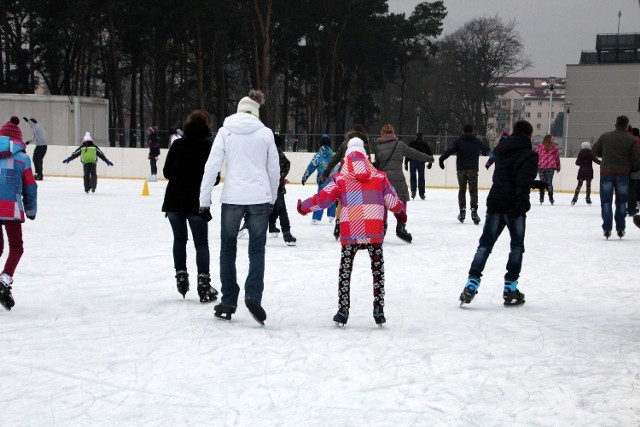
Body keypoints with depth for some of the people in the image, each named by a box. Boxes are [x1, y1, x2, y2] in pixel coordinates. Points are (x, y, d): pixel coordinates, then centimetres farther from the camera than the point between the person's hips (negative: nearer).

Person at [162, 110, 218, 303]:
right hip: (197, 202, -2)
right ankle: (203, 283, 0)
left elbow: (166, 172, 3)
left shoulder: (177, 144, 1)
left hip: (174, 200, 2)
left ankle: (181, 276, 17)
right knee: (201, 243, 5)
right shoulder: (210, 147, -5)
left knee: (179, 239, 18)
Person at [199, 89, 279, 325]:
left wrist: (204, 199, 2)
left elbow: (212, 166, -3)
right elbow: (274, 170, 10)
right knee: (257, 250, 6)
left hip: (233, 198, 0)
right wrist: (272, 198, 23)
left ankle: (228, 302, 11)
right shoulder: (266, 133, 5)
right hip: (260, 197, 0)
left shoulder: (226, 131, 3)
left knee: (228, 249, 12)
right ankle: (253, 294, -14)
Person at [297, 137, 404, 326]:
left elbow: (323, 198, -1)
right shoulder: (380, 177, 6)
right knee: (378, 269, 13)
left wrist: (304, 206, 12)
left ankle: (343, 310, 9)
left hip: (350, 233, -1)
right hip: (374, 233, 1)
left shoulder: (340, 179, 2)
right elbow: (392, 201, 7)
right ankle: (379, 310, 12)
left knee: (345, 270, 11)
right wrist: (401, 208, 28)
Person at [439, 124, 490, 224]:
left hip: (461, 169, 0)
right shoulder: (477, 141, 8)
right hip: (473, 169, 0)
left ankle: (462, 211, 12)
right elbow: (486, 149, 26)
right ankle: (473, 211, -11)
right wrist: (483, 152, 49)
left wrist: (442, 158, -21)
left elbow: (450, 149, -15)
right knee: (473, 191, 0)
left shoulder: (458, 141, 1)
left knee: (462, 190, 11)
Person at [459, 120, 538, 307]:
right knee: (517, 246, 7)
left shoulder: (502, 151, 16)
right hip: (513, 206, -5)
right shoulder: (529, 155, -6)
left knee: (485, 244, 6)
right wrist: (520, 206, -23)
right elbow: (523, 183, -18)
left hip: (495, 202, 5)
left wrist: (538, 184, 30)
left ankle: (472, 284, -5)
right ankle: (510, 289, 6)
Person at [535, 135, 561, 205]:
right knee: (549, 182, 5)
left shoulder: (539, 146, 4)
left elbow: (536, 156, 3)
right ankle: (551, 198, 0)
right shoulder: (554, 147, 3)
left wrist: (536, 166, 8)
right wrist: (558, 167, 14)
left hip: (541, 167, 1)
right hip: (551, 167, 0)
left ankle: (541, 199, 4)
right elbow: (557, 157, 5)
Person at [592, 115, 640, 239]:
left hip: (606, 173, 0)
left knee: (606, 202, 4)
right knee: (621, 202, 13)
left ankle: (607, 228, -2)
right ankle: (620, 228, 15)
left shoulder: (605, 136, 2)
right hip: (623, 174, 0)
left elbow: (595, 151, 12)